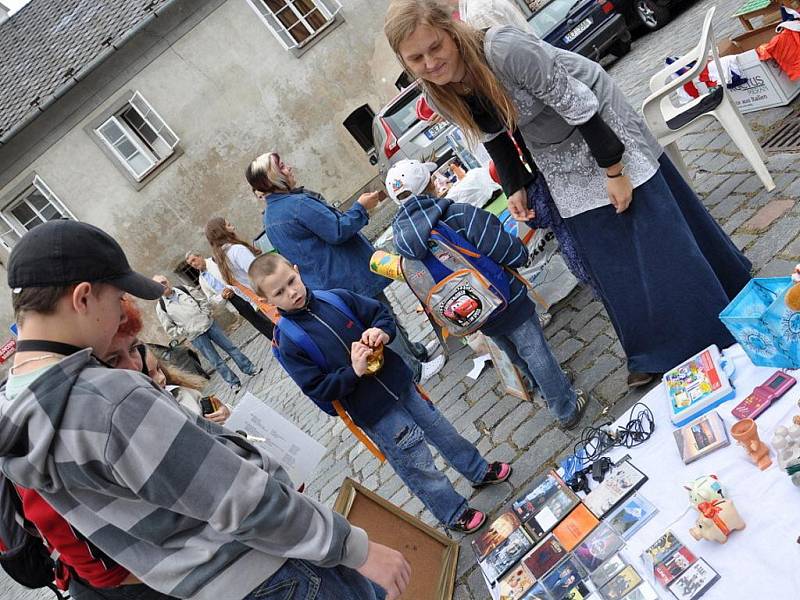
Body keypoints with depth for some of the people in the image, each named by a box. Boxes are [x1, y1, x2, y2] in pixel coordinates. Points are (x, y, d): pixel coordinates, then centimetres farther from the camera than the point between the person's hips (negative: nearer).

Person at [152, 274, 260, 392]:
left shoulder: (184, 289, 1)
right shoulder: (161, 307, -8)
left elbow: (202, 302, 11)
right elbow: (170, 330, -4)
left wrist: (206, 314, -3)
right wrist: (186, 331, -12)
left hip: (209, 324, 3)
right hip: (195, 336, -3)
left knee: (230, 346, 7)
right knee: (216, 362, 1)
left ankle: (250, 369, 20)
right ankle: (234, 383, 15)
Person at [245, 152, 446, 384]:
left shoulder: (270, 216, 8)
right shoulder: (299, 204, -24)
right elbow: (338, 232, -23)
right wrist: (361, 208, -11)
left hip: (325, 286, 9)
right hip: (349, 278, -9)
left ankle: (414, 352, 34)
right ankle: (415, 370, 17)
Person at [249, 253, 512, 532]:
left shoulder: (336, 297, -5)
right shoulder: (287, 343, -16)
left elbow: (381, 313, 4)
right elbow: (318, 389, -16)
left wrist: (382, 332, -17)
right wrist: (353, 372, -28)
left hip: (398, 381, 5)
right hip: (374, 414, -4)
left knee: (443, 431, 22)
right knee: (418, 465, 8)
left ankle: (480, 471, 48)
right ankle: (454, 513, 33)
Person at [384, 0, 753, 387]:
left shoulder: (505, 49, -35)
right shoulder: (440, 98, -14)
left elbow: (576, 105, -28)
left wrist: (614, 172, -22)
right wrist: (515, 188, 2)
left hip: (600, 125, -5)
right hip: (557, 163, 6)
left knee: (659, 226, 2)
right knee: (604, 257, 7)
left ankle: (728, 327, 23)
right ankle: (658, 352, 24)